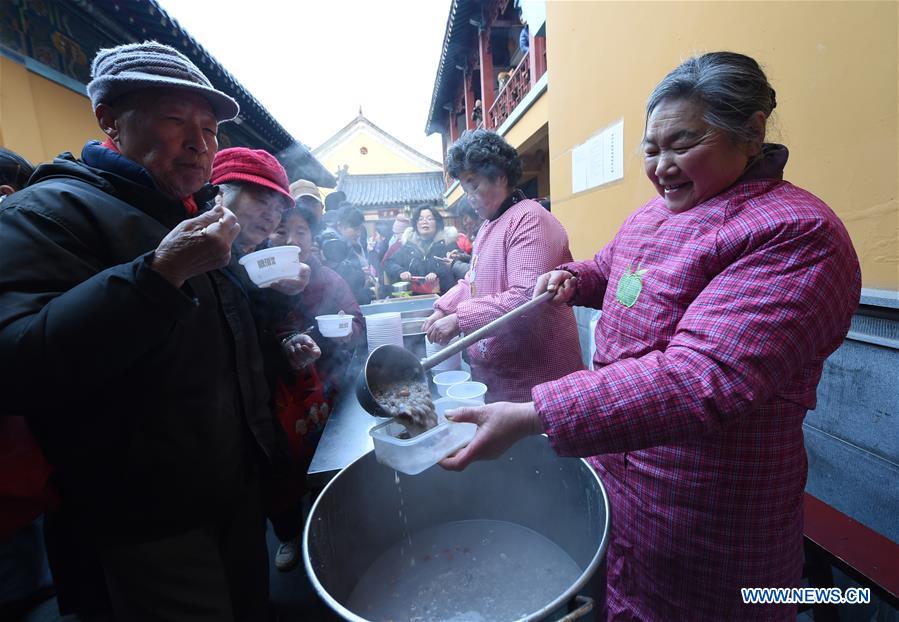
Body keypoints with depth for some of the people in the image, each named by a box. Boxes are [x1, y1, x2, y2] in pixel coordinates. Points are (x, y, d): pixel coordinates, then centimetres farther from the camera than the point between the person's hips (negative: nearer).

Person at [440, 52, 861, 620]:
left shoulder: (795, 234, -22)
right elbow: (612, 271, 22)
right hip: (609, 457, 7)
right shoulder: (656, 211, 4)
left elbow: (703, 381, -34)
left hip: (705, 523, -7)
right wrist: (573, 279, -1)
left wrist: (530, 417, -39)